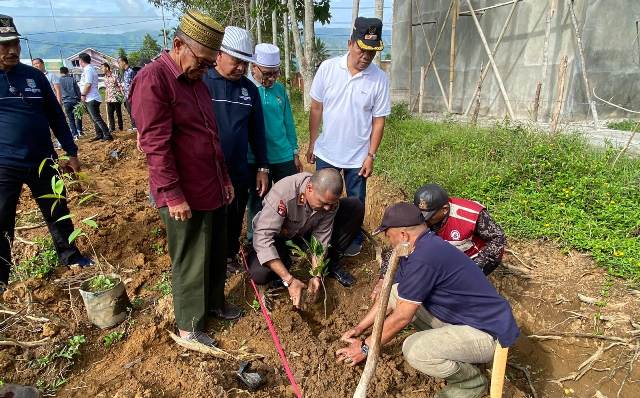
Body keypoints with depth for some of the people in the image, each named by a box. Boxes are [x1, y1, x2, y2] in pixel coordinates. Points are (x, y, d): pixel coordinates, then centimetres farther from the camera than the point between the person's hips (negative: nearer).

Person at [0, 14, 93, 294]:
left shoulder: (35, 76, 5)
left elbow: (56, 115, 9)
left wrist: (71, 152, 8)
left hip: (43, 161, 3)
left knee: (58, 214, 14)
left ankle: (70, 257, 33)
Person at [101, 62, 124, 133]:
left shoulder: (114, 77, -8)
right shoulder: (105, 78, 11)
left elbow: (120, 86, -8)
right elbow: (106, 88, 19)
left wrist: (123, 95, -13)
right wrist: (106, 96, 19)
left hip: (116, 98, -6)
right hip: (109, 99, 6)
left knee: (118, 113, 3)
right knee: (110, 114, 2)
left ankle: (120, 127, 14)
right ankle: (112, 128, 7)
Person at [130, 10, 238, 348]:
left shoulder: (195, 80, 12)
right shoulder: (152, 80, -16)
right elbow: (156, 145, -20)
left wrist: (224, 178, 16)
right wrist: (174, 196, -19)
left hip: (213, 190, 8)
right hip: (184, 197, -8)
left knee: (216, 254, 20)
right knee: (189, 263, 7)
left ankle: (214, 302, 40)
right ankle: (188, 326, 26)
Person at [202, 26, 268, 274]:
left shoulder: (249, 89, 4)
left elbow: (256, 131, 9)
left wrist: (262, 167, 8)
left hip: (239, 172, 4)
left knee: (235, 220, 18)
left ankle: (230, 256, 40)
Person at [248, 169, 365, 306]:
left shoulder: (330, 199, -24)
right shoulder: (283, 192, -38)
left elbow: (321, 238, -17)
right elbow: (262, 238, -40)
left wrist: (316, 275, -27)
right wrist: (289, 280, -43)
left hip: (306, 230, 4)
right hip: (279, 235, -3)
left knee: (356, 207, -15)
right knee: (260, 274, -35)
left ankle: (331, 262, 1)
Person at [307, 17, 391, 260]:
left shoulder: (379, 79, -11)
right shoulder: (328, 68, -9)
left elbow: (379, 120, -5)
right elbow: (316, 108, -1)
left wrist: (371, 156, -7)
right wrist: (312, 144, 2)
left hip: (357, 156, -1)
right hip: (326, 152, 1)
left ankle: (354, 239, 37)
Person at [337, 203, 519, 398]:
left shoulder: (423, 258, -29)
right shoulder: (418, 248, 2)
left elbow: (402, 317, -22)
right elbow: (390, 296, 10)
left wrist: (366, 347, -8)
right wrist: (360, 328, 10)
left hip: (488, 332, -9)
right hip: (459, 317, 9)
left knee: (414, 349, -29)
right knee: (397, 292, 3)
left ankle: (472, 382, 0)